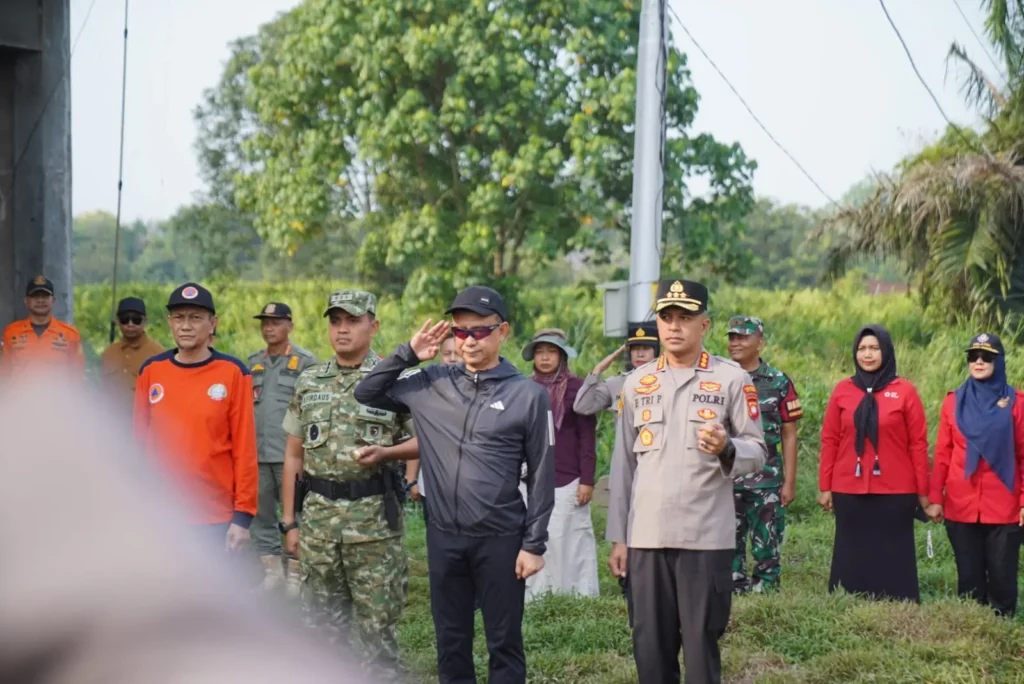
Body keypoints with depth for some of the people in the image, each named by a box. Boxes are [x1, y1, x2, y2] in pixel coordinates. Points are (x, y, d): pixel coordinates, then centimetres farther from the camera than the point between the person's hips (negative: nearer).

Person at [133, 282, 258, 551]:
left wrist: (243, 516, -7)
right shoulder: (151, 371, 5)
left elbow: (244, 448, -4)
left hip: (217, 518, -2)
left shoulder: (233, 372, -3)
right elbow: (140, 442, 9)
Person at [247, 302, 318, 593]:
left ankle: (295, 575, 7)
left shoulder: (306, 362, -2)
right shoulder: (253, 363, 15)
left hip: (289, 454, -5)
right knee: (260, 515, 8)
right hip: (256, 454, 5)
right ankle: (271, 570, 16)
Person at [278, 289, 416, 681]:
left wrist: (385, 452, -18)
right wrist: (289, 521, 8)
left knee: (377, 623, 0)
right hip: (318, 515, 4)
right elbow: (293, 456, 12)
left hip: (375, 518, -4)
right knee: (322, 622, 10)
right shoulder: (309, 383, 9)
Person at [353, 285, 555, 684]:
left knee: (504, 644, 5)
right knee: (451, 643, 13)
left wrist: (534, 544, -6)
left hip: (501, 539, -3)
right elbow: (366, 395, 12)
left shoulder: (528, 395, -4)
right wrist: (408, 353, 0)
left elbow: (541, 476, -3)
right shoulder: (430, 384, 4)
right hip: (443, 537, 3)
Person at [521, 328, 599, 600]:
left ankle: (576, 594, 3)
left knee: (569, 539, -4)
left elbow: (587, 438, -4)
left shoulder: (576, 387, -2)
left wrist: (587, 480, -9)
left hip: (567, 480, -4)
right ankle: (534, 594, 10)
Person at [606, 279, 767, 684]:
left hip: (707, 538, -3)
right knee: (650, 646, 6)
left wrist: (727, 449, -21)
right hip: (646, 538, 3)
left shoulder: (732, 379, 1)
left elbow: (758, 452, 2)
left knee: (701, 646, 1)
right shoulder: (637, 383, 10)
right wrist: (617, 537, 9)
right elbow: (623, 464, 11)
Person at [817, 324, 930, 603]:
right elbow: (829, 441, 7)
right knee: (852, 557, 7)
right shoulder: (842, 390, 5)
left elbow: (918, 444, 0)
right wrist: (824, 487, 3)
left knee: (893, 557, 3)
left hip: (895, 492, -2)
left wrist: (923, 491, -1)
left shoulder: (905, 391, 0)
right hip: (849, 491, 2)